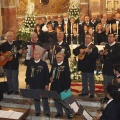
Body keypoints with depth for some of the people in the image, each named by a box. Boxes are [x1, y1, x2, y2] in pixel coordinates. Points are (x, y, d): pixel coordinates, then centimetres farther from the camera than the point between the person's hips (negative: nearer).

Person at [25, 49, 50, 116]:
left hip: (42, 84, -2)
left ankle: (47, 111, 18)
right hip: (33, 84, 2)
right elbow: (27, 74, 7)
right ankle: (37, 111, 23)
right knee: (36, 98, 12)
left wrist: (47, 84, -7)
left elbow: (47, 74, -5)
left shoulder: (44, 63, -6)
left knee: (44, 98, 6)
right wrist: (27, 83, 5)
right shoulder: (30, 64, 2)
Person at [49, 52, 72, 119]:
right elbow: (51, 73, 21)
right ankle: (59, 112, 29)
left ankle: (68, 113, 16)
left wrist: (67, 88, -17)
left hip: (62, 87, -6)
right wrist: (50, 77, -2)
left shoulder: (65, 66, -12)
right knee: (56, 100, 14)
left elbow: (67, 77, -14)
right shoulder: (54, 65, 7)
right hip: (54, 86, 6)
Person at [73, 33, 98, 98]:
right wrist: (79, 51, -13)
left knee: (91, 80, 2)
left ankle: (92, 93, 12)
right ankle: (85, 91, 29)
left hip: (90, 66, -6)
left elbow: (96, 56, -20)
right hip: (83, 66, 6)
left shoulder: (94, 47, -10)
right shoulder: (82, 46, 10)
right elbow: (74, 51, 6)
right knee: (84, 80, 16)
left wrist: (89, 52, -33)